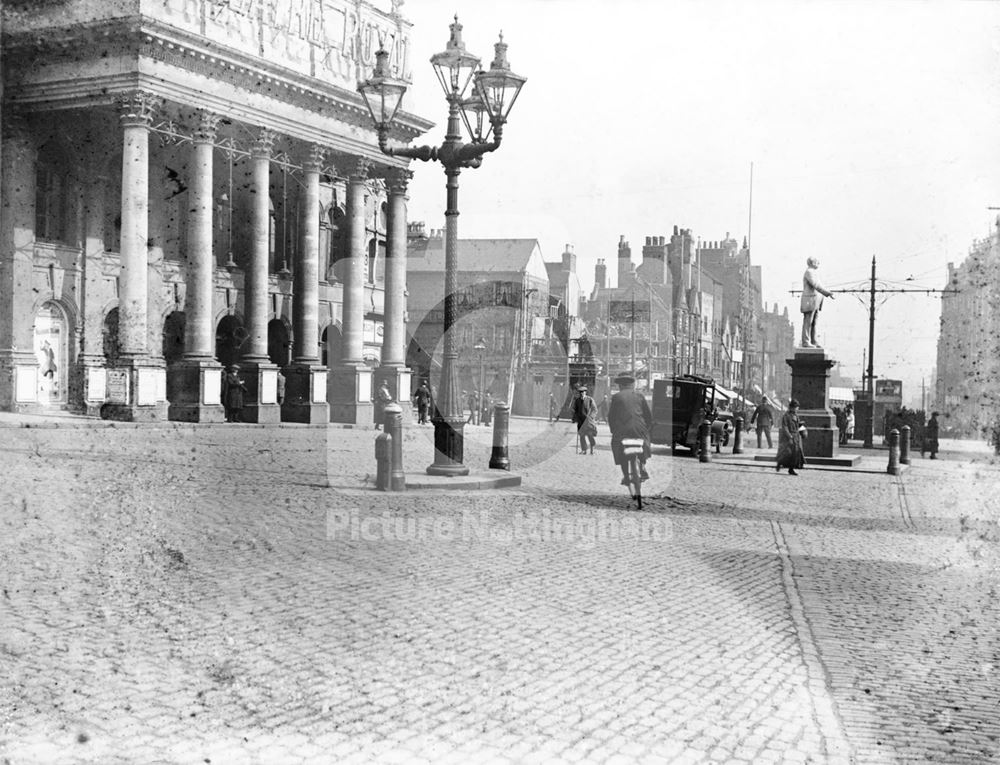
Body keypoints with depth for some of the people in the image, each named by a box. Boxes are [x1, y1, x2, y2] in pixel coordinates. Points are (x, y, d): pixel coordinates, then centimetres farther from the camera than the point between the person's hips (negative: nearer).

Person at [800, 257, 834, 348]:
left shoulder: (812, 273, 21)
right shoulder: (809, 272, -11)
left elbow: (818, 287, 25)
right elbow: (816, 285, -21)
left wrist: (828, 294, 18)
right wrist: (828, 292, -21)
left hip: (815, 303, 10)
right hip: (809, 302, -10)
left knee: (814, 322, 7)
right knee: (808, 322, -8)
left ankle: (813, 342, 8)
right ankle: (805, 342, -8)